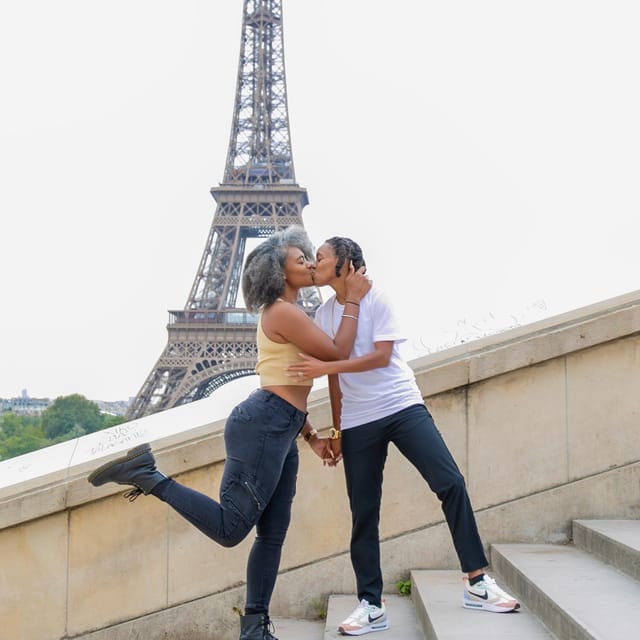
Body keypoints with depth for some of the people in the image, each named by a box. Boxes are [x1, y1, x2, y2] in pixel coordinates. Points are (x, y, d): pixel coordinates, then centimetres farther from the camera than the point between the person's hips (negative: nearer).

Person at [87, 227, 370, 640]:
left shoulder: (285, 313, 23)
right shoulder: (284, 312, -9)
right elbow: (337, 354, -10)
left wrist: (311, 435, 20)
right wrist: (353, 301, -4)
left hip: (279, 432, 11)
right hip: (262, 425, -11)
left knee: (273, 533, 9)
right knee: (230, 528, -13)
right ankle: (147, 474, -7)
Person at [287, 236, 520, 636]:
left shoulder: (376, 300, -4)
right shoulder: (323, 314, 9)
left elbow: (381, 356, -15)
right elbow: (335, 377, 14)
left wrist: (327, 366, -23)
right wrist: (337, 431, 14)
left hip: (403, 407, -4)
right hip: (357, 423, 4)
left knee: (451, 483, -14)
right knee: (363, 514, 1)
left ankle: (478, 584, -5)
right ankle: (371, 607, 8)